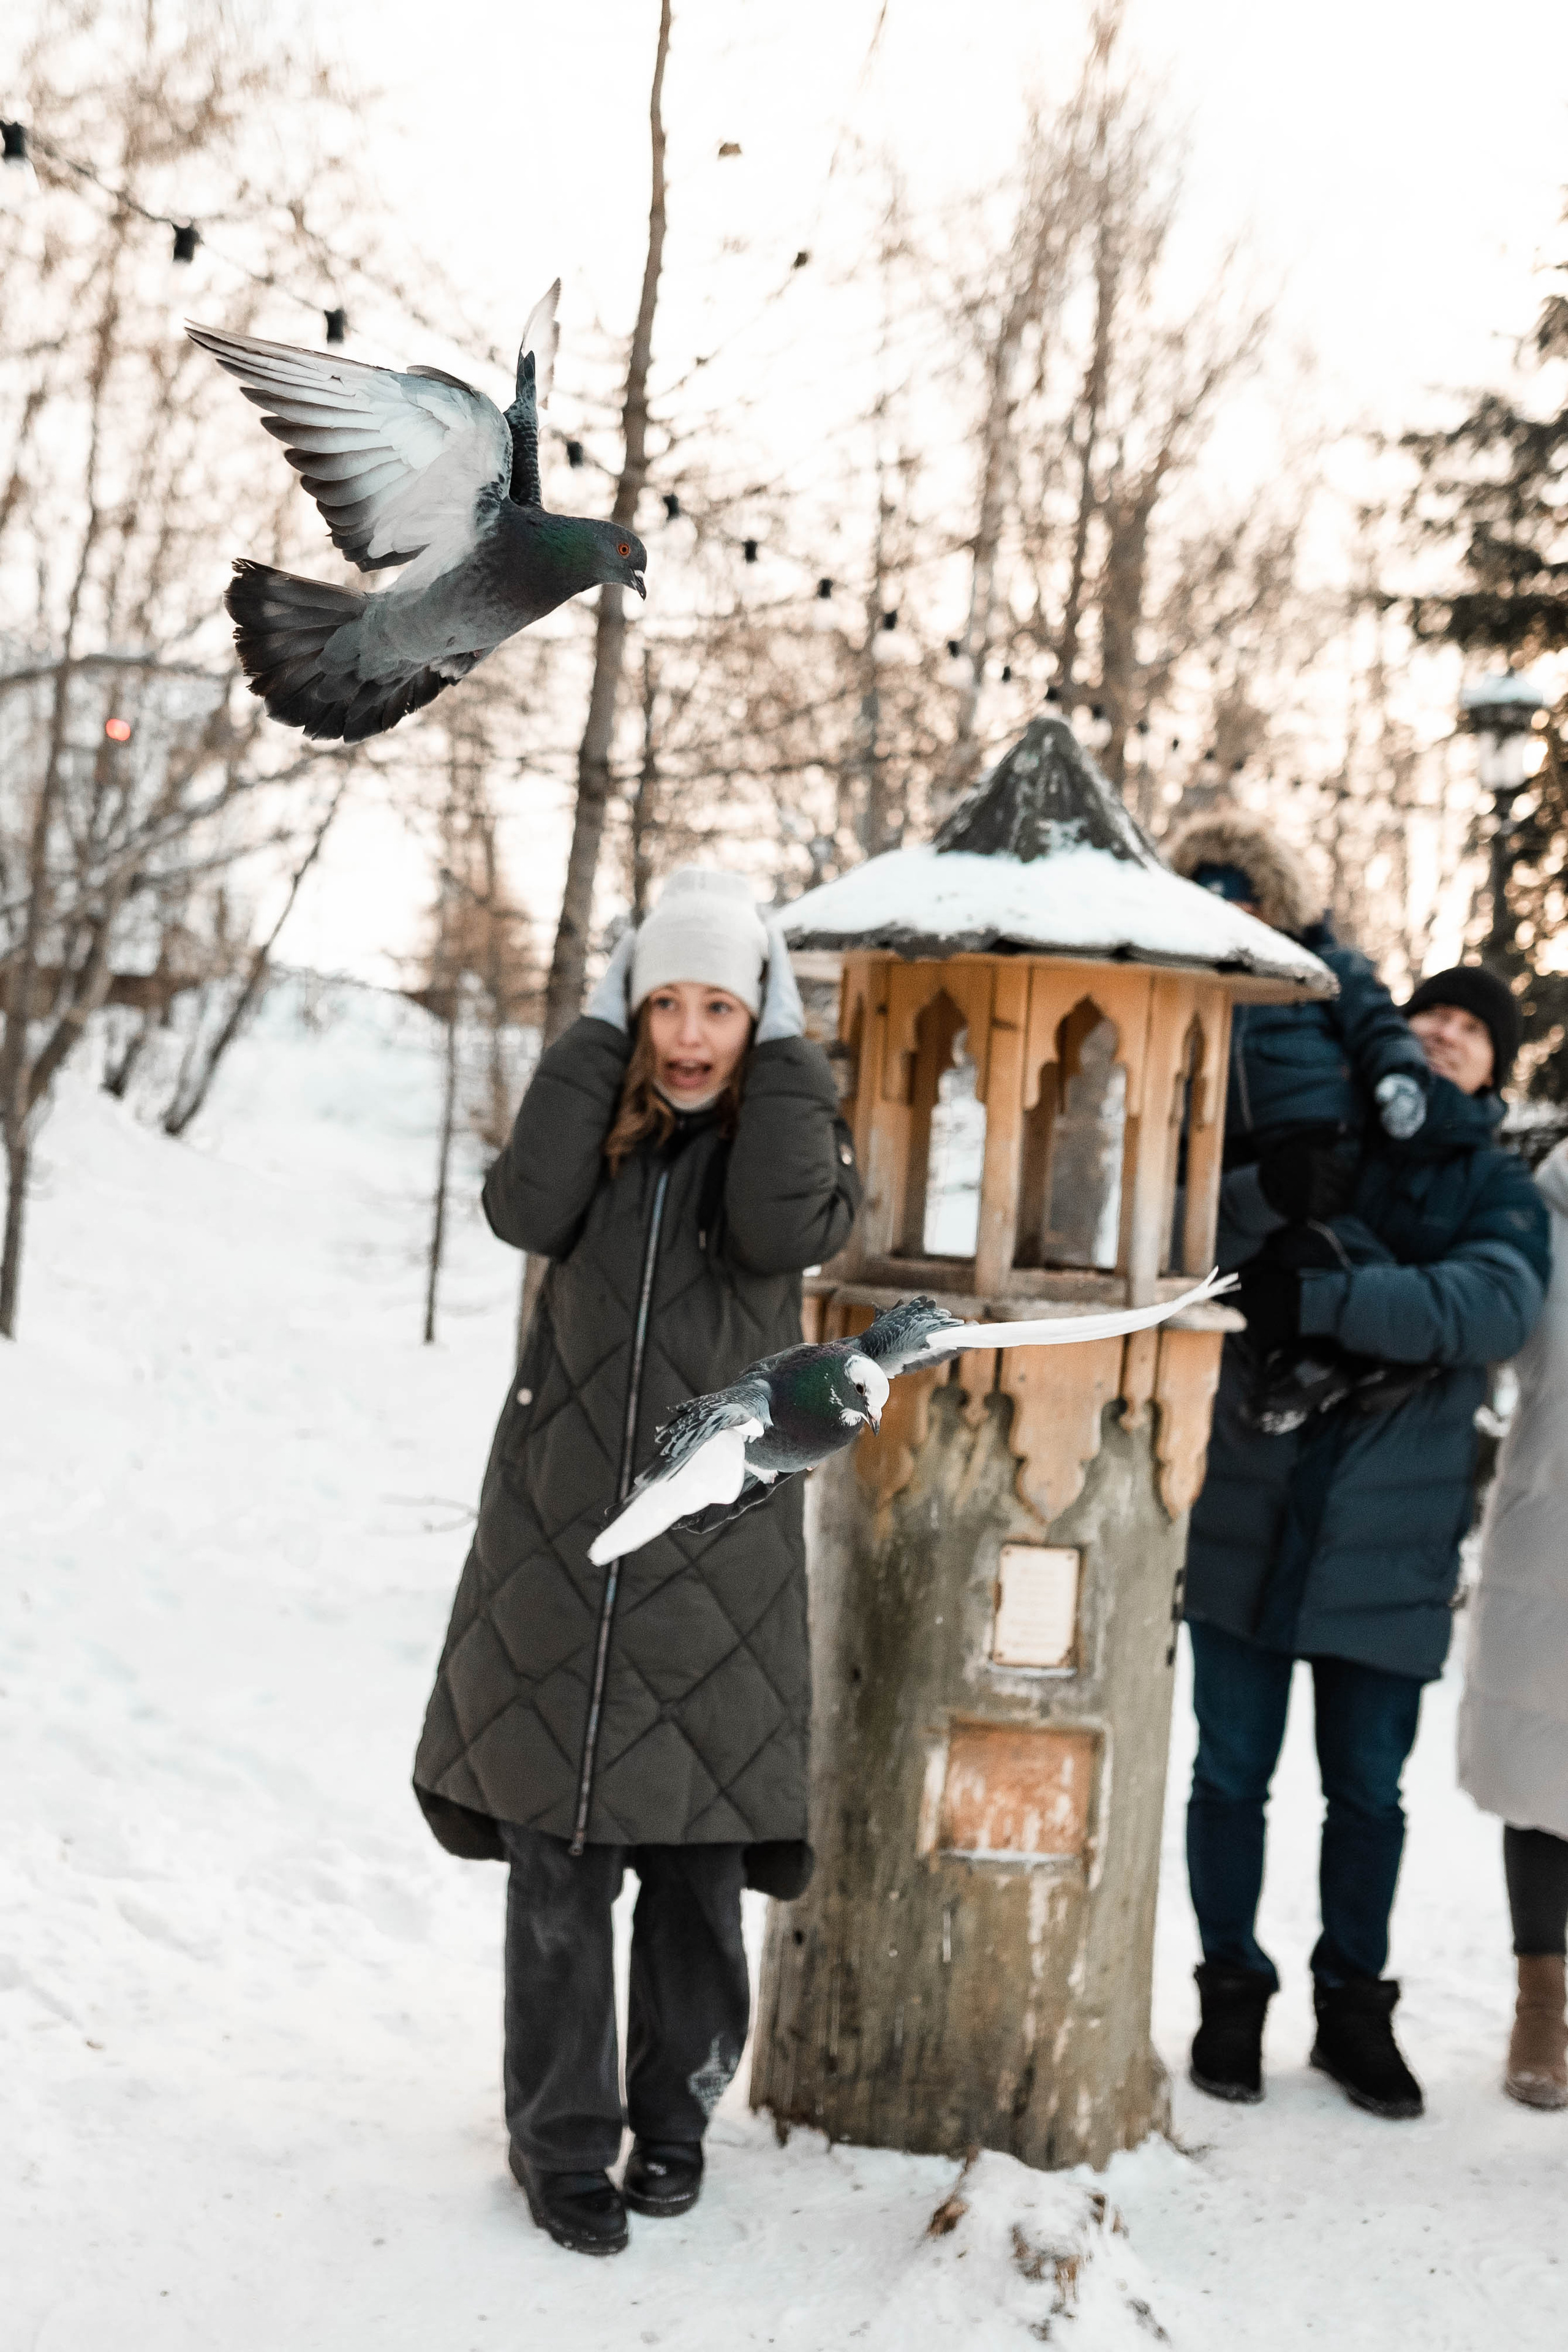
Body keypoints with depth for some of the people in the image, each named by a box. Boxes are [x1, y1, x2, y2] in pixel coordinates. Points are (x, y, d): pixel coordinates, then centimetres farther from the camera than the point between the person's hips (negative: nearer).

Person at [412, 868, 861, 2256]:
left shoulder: (796, 1130, 3)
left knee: (699, 1865, 6)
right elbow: (525, 1210, -15)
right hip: (561, 1540, 1)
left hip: (716, 1552, -1)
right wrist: (600, 1031, -7)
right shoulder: (597, 1119, 7)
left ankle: (676, 2114, 27)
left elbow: (786, 1231, -20)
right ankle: (562, 2142, 16)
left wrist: (784, 1045, -11)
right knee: (557, 1866, 2)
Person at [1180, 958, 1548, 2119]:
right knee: (1231, 1775, 8)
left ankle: (1354, 2008, 28)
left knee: (1368, 1792, 10)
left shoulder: (1499, 1189, 4)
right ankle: (1232, 1992, 25)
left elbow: (1491, 1306, -17)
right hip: (1249, 1528, 1)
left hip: (1388, 1545, 0)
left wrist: (1322, 1295, -27)